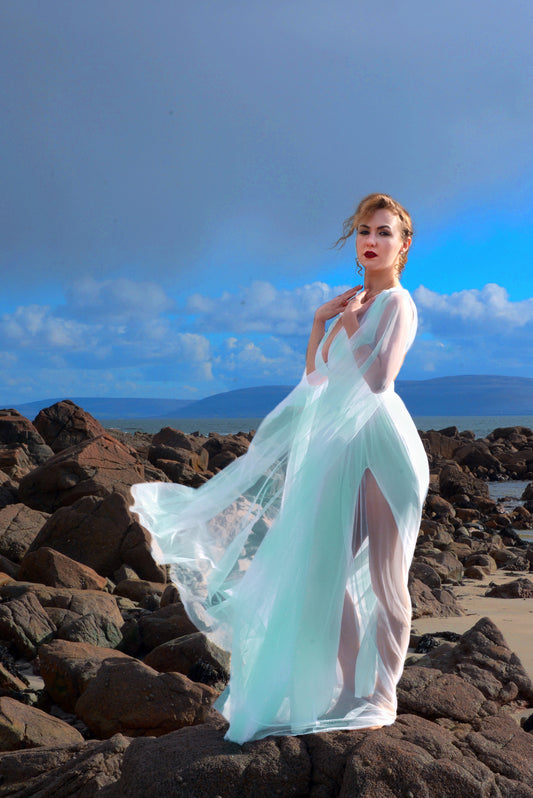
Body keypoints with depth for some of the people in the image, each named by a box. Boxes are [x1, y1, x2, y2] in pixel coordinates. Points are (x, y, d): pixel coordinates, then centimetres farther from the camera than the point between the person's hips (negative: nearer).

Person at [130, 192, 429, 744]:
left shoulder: (397, 304, -7)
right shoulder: (354, 305, 18)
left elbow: (378, 379, -21)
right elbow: (314, 376, 18)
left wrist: (350, 327, -9)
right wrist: (321, 319, 7)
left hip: (381, 444, -9)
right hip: (342, 450, 9)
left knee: (384, 579, 0)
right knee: (325, 570, 11)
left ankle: (383, 696, 12)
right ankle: (350, 687, 23)